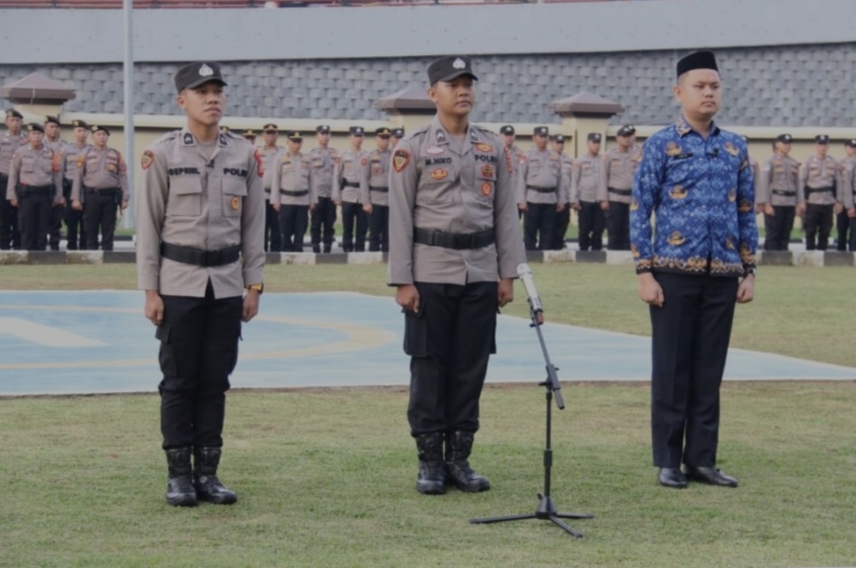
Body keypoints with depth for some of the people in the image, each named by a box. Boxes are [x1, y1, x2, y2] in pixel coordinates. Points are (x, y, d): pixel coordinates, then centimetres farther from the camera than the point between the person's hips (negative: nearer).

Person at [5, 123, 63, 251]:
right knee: (27, 228, 0)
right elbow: (13, 175, 4)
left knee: (43, 229, 4)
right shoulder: (21, 152, 2)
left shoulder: (52, 154, 6)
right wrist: (12, 196, 0)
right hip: (26, 193, -2)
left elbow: (57, 176, 10)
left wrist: (57, 196, 7)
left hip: (46, 194, 2)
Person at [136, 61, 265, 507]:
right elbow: (148, 225, -2)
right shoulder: (162, 154, -3)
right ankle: (179, 475, 7)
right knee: (179, 381, 1)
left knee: (216, 381, 6)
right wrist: (150, 290, -6)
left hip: (227, 283, 3)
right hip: (179, 282, -3)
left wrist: (254, 285, 5)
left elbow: (253, 224, 9)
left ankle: (208, 472, 13)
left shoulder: (244, 155, 6)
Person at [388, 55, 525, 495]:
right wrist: (402, 280, -9)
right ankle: (430, 462, 8)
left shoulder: (493, 148, 9)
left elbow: (505, 213, 10)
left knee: (471, 369, 6)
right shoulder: (412, 149, -2)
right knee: (429, 368, 1)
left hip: (481, 273, 3)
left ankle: (459, 459, 14)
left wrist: (508, 273, 5)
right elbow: (400, 218, -4)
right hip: (431, 273, -3)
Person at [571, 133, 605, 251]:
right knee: (584, 229, 2)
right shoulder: (580, 161, 3)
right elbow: (574, 181, 2)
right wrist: (574, 200, -5)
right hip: (585, 200, -1)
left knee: (598, 229, 2)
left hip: (600, 200, 1)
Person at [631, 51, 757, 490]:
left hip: (721, 275, 4)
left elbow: (746, 213, 14)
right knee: (672, 370, 2)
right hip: (675, 273, -4)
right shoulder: (662, 145, -2)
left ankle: (702, 458, 15)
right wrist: (645, 272, -9)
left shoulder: (736, 148, 10)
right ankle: (669, 462, 9)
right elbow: (639, 211, -3)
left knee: (710, 371, 8)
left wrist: (749, 270, 8)